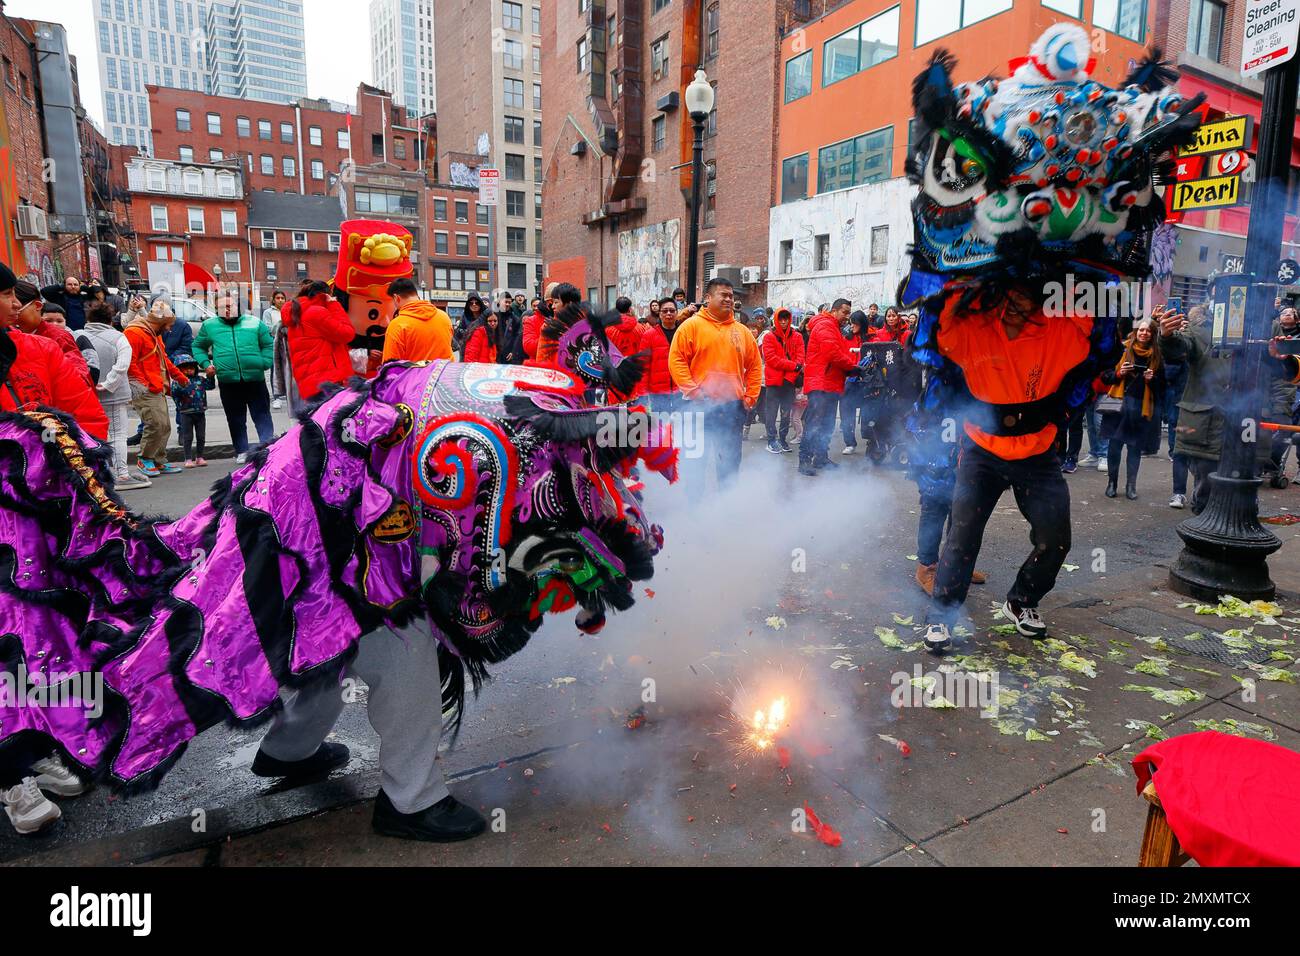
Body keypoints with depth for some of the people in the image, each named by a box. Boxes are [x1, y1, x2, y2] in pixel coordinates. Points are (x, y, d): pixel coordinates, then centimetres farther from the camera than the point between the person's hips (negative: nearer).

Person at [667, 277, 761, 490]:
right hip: (700, 405, -4)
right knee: (696, 460, 4)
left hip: (733, 406, 4)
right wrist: (692, 391, -13)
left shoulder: (742, 331, 12)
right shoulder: (692, 325, -1)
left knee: (730, 462, 11)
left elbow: (755, 366, 15)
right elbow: (676, 360, -6)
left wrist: (750, 397, 5)